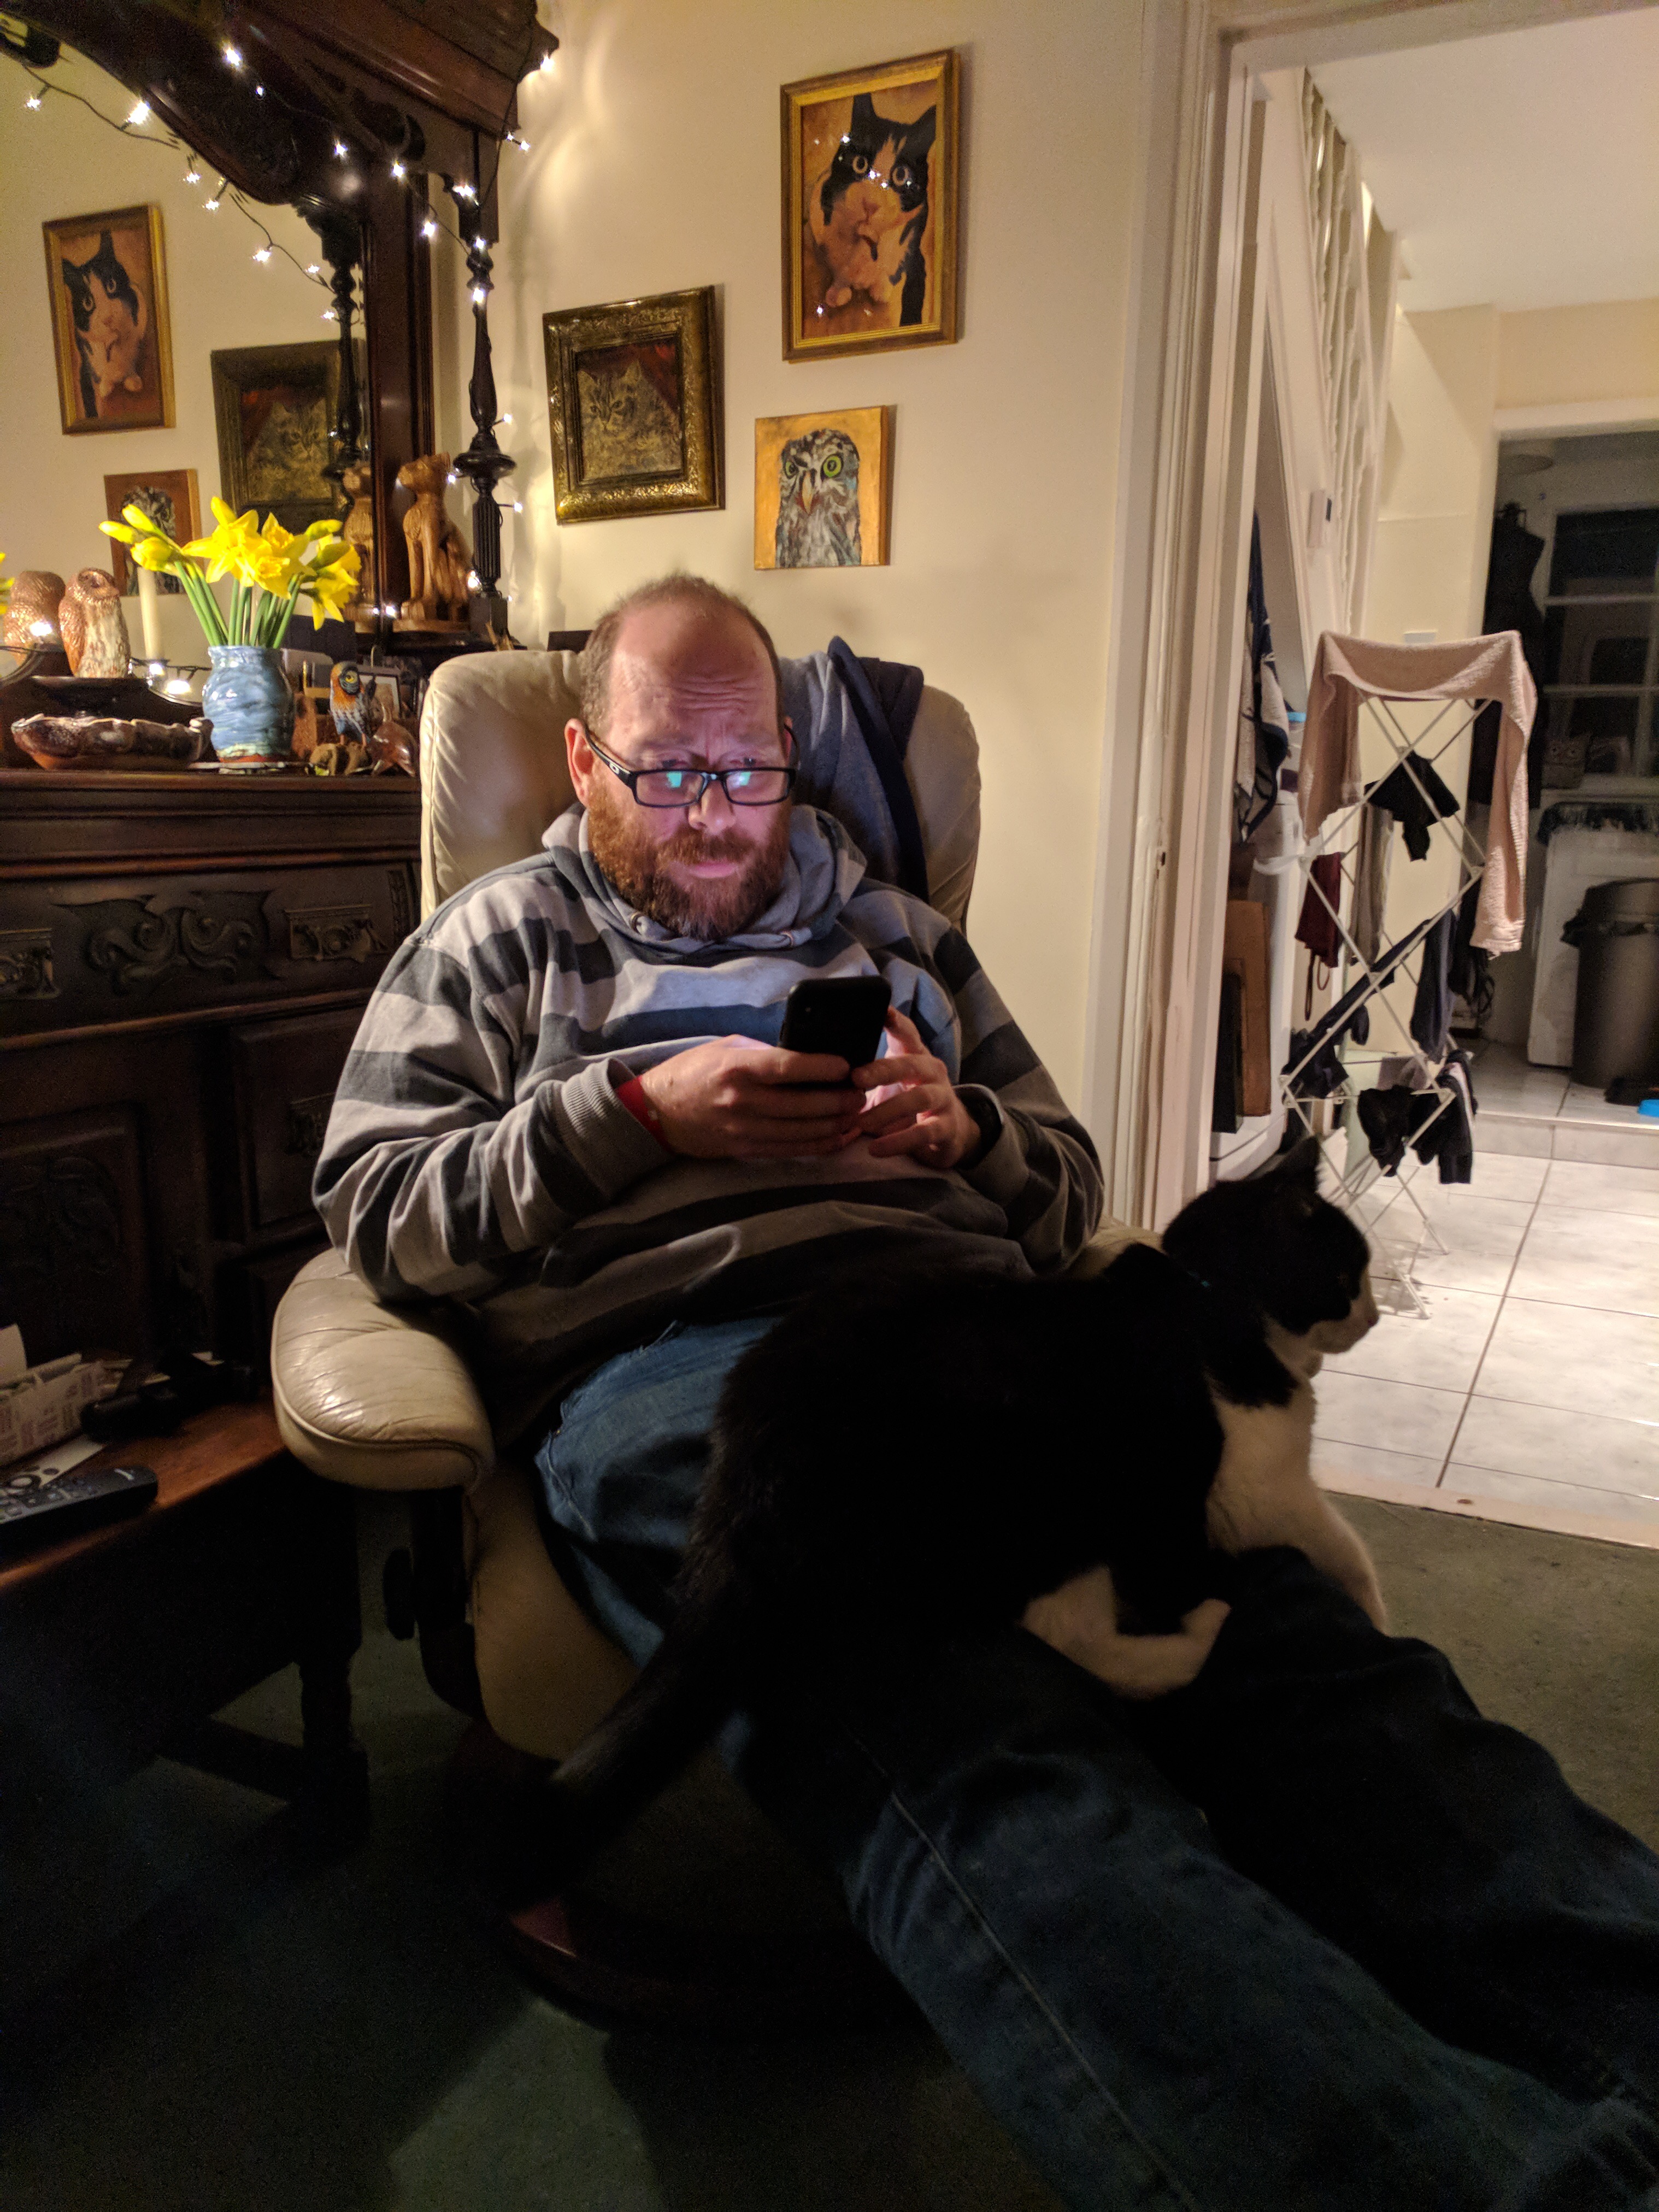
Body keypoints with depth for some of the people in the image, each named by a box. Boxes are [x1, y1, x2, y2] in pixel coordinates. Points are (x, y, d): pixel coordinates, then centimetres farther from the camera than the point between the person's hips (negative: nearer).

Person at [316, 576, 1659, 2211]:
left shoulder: (889, 931, 30)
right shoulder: (496, 943, 23)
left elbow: (1069, 1182, 28)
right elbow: (372, 1203, 10)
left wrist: (965, 1132, 4)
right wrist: (639, 1113, -2)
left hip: (961, 1324, 4)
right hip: (662, 1355, -3)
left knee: (1302, 1650, -27)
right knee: (984, 1758, -35)